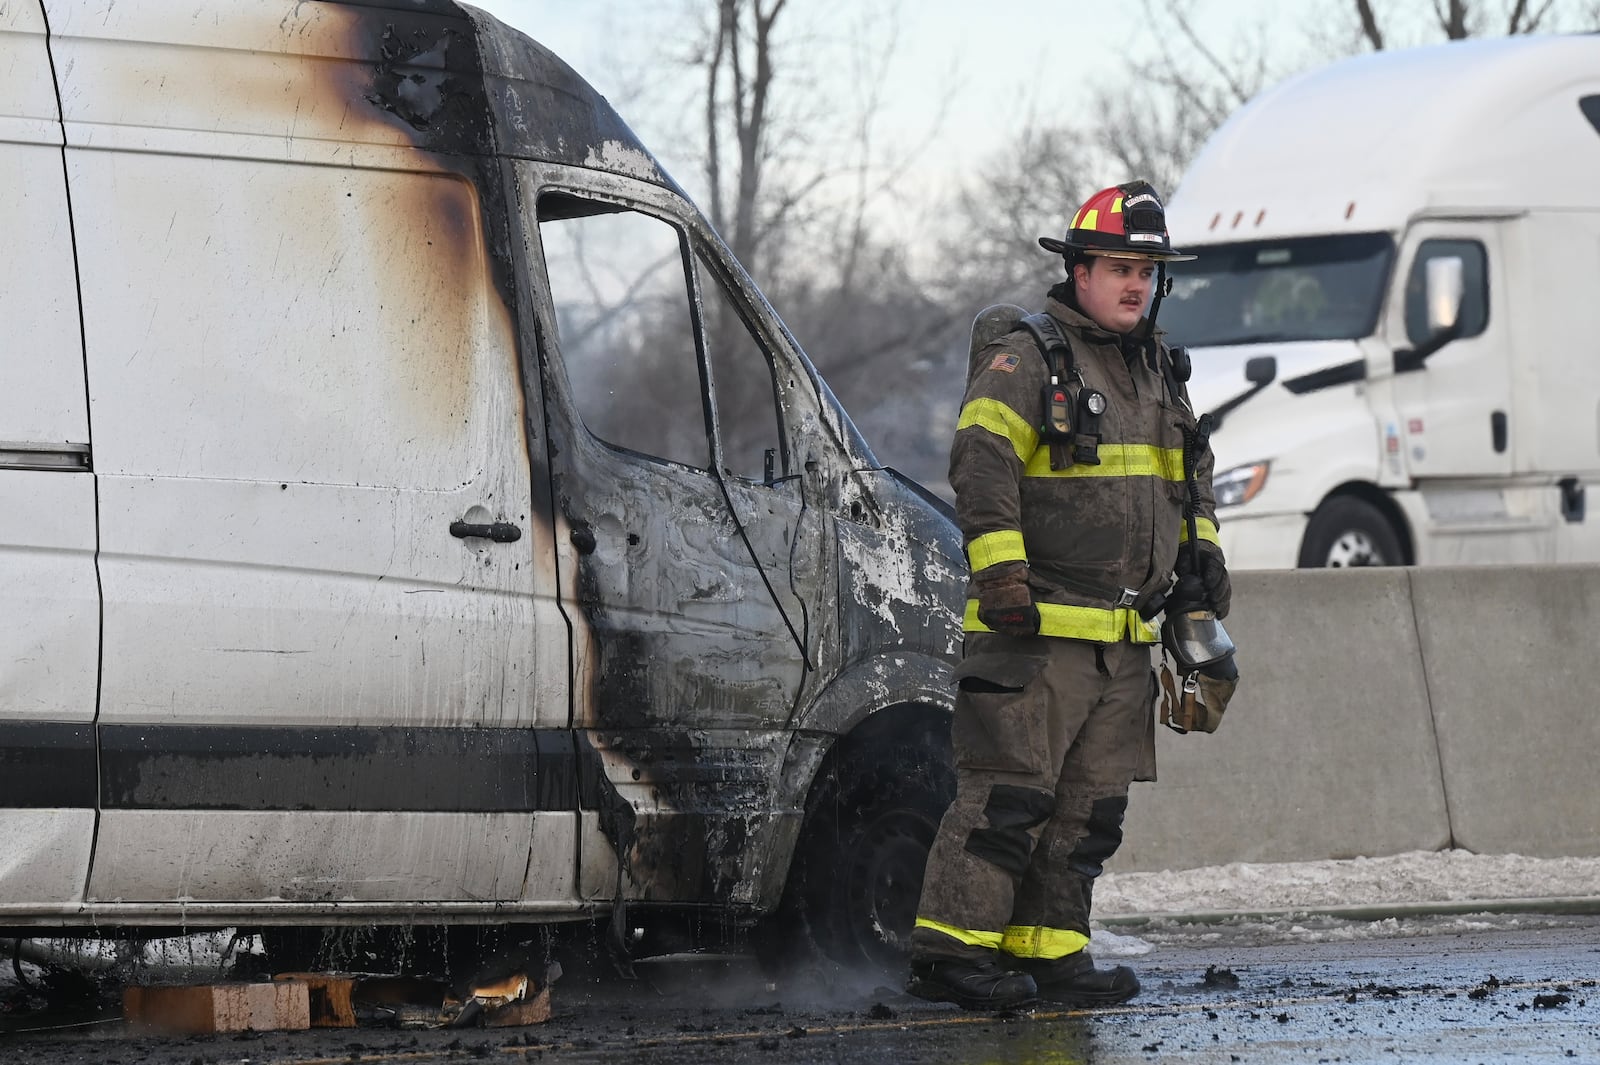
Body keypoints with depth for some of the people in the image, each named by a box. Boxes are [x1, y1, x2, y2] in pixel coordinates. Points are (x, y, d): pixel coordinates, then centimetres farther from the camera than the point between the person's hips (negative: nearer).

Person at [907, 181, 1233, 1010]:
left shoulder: (1158, 371, 19)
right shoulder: (1026, 358, -7)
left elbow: (1189, 469, 32)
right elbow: (980, 466, -15)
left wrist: (1200, 551, 19)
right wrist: (1000, 576, -22)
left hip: (1125, 639, 8)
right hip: (1037, 630, -8)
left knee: (1090, 805, 7)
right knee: (1010, 790, -12)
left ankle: (1047, 950, 11)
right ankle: (950, 949, -10)